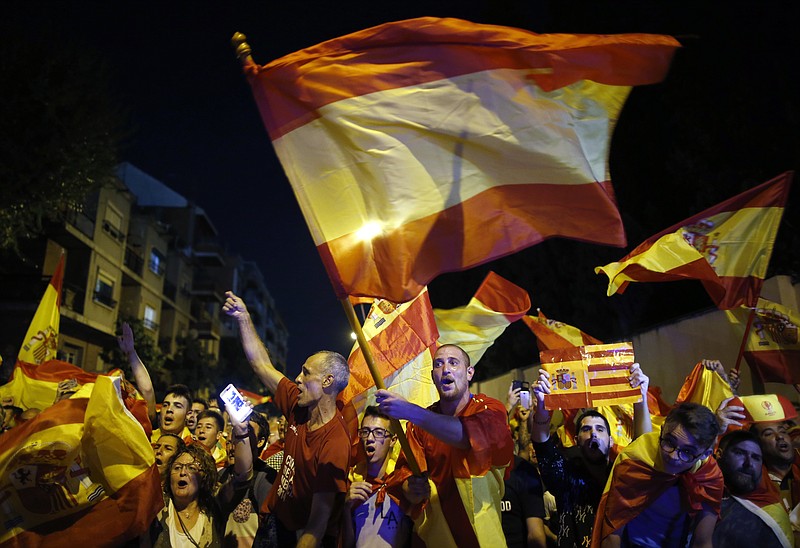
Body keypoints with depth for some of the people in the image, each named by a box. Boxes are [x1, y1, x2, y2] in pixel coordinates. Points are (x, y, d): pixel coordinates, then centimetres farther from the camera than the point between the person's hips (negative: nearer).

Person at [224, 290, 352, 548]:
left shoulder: (335, 445, -29)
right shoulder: (300, 406, -8)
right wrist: (243, 317, 1)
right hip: (275, 520, 7)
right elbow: (262, 364, 2)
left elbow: (318, 524, -27)